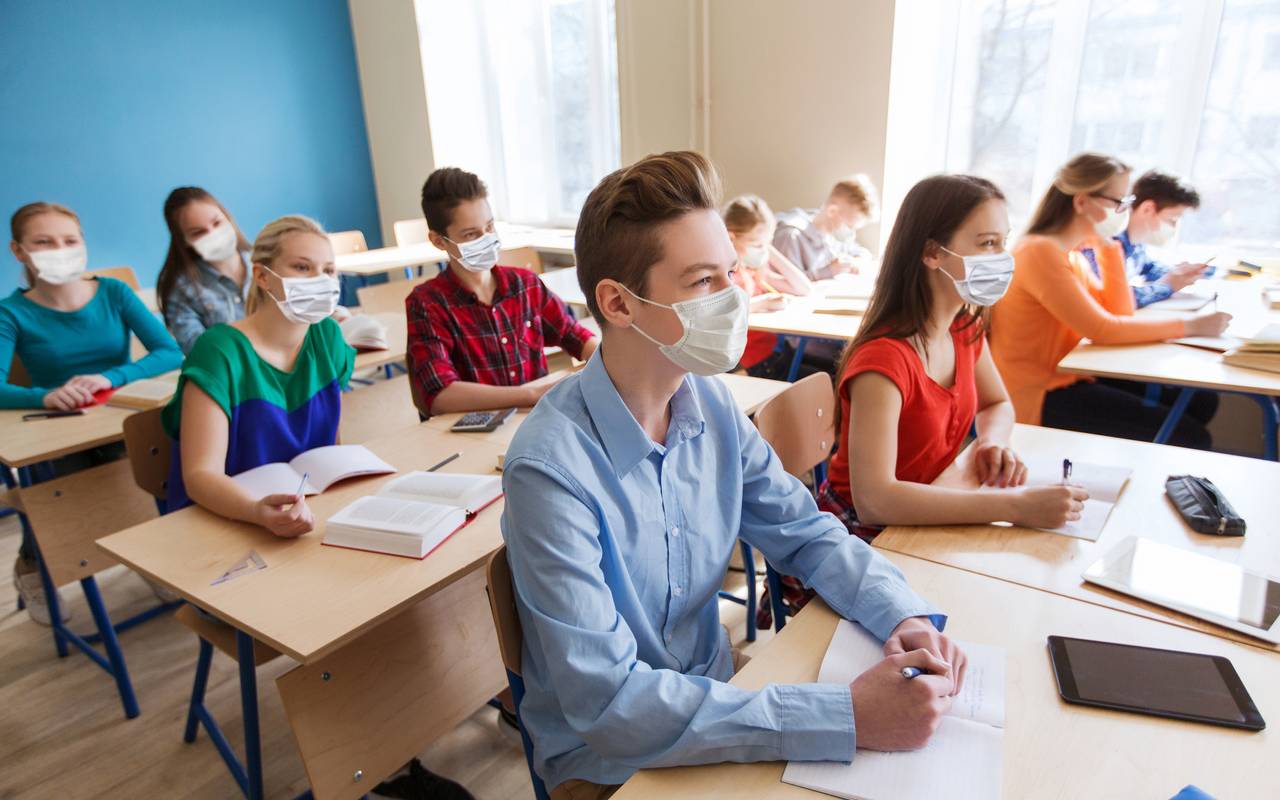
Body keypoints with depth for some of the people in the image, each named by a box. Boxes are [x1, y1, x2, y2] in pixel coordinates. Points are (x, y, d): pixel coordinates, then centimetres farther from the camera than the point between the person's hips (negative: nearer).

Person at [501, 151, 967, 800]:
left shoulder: (711, 405, -7)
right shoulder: (551, 470, -26)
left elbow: (806, 534, 2)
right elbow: (608, 702, -28)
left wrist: (903, 615, -16)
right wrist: (849, 718, -29)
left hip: (713, 692, 5)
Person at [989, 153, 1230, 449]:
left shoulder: (1067, 253, 11)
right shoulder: (1041, 252, -19)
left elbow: (1121, 313, 9)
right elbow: (1102, 330, -20)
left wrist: (1107, 245, 2)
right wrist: (1189, 326, -11)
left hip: (1067, 378, 10)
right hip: (1038, 400, -10)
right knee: (1191, 438, -12)